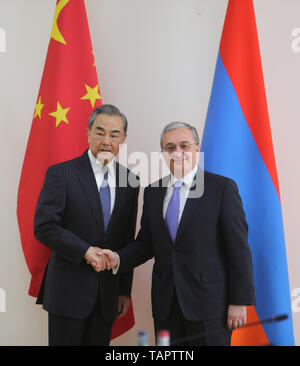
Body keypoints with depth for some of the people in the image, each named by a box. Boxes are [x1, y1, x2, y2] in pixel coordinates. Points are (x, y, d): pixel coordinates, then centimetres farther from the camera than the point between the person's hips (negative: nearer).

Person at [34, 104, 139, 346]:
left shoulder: (130, 181, 7)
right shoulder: (61, 174, -6)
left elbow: (128, 241, 10)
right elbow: (43, 227, -11)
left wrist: (125, 290, 10)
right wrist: (86, 251, -18)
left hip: (108, 294, 4)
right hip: (69, 289, -4)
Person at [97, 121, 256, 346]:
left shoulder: (222, 187, -5)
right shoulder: (153, 192, 10)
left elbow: (239, 248, -7)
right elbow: (145, 243, 13)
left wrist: (240, 301, -10)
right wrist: (118, 259, -6)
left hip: (209, 302, -4)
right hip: (166, 305, 4)